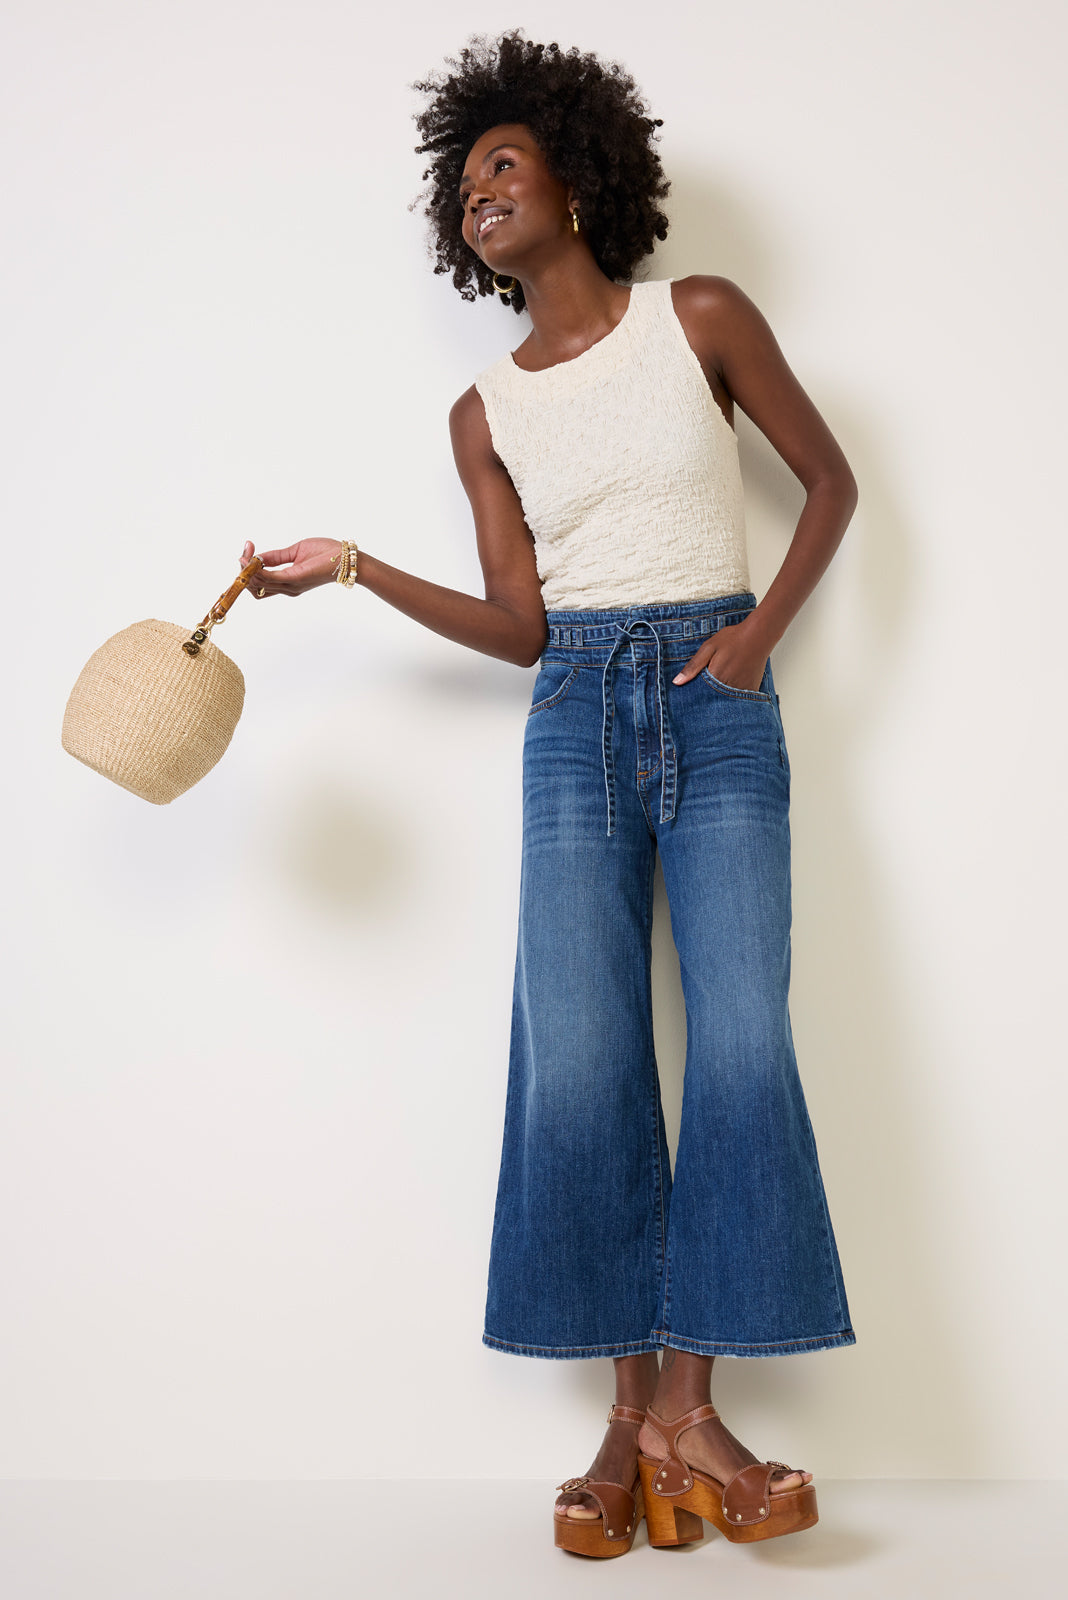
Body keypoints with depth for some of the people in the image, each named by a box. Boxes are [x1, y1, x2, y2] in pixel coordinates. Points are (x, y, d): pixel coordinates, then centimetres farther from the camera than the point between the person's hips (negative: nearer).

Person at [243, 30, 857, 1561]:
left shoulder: (699, 317, 5)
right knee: (579, 1057, -5)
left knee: (740, 1039, -11)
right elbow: (521, 628, 6)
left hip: (718, 704, -2)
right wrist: (357, 570, -4)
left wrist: (764, 626, -4)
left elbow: (831, 479, 10)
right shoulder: (486, 414, 11)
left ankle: (687, 1407, -5)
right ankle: (630, 1415, 3)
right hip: (576, 714, 2)